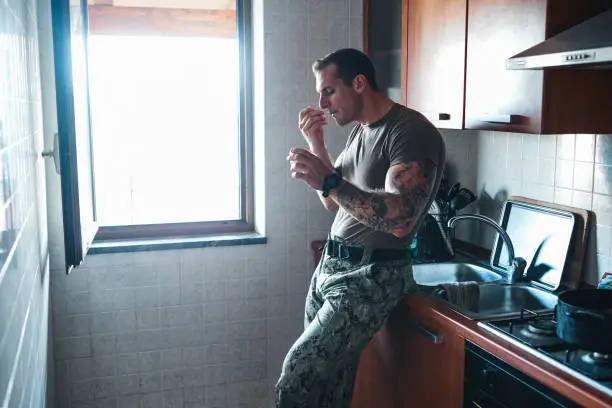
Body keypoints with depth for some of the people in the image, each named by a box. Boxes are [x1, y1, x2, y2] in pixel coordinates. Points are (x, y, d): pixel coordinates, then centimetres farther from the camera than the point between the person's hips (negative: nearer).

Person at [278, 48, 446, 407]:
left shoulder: (411, 131, -15)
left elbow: (400, 219, -27)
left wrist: (329, 181, -30)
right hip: (330, 266, 9)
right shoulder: (359, 131, 13)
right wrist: (317, 145, 4)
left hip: (371, 276, -8)